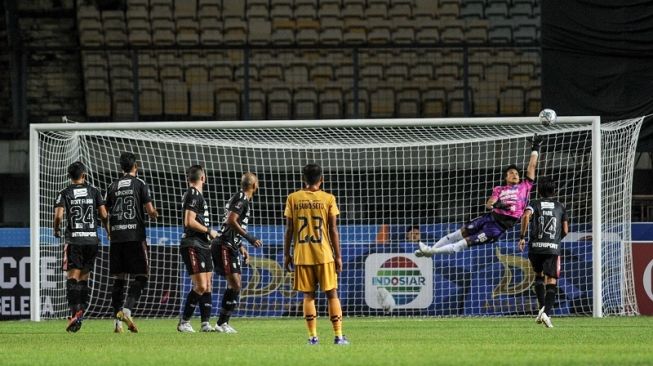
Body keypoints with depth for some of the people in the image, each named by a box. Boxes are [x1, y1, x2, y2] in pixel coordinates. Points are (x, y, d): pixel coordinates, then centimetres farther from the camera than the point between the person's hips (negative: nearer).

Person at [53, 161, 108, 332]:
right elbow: (104, 215, 2)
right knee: (84, 278, 13)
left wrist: (56, 230, 10)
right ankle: (81, 311, 8)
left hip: (73, 239, -2)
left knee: (72, 277, -5)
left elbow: (58, 216, -10)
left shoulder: (64, 193, 1)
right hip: (92, 239, 2)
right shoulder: (94, 191, 7)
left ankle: (75, 313, -19)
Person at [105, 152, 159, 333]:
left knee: (118, 278, 7)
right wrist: (155, 215, 18)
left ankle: (117, 319, 2)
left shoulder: (113, 186, 10)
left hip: (116, 237, 4)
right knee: (140, 276, 1)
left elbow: (105, 213, 11)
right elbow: (150, 211, -4)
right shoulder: (140, 184, -1)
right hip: (135, 235, -4)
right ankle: (127, 310, -19)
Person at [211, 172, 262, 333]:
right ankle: (221, 323, -10)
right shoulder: (242, 199, -12)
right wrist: (250, 238, -20)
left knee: (235, 285, 10)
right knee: (234, 285, -12)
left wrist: (242, 248, 26)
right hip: (224, 246, -10)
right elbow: (231, 221, -22)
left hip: (231, 247, 10)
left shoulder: (242, 199, 19)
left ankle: (224, 322, 13)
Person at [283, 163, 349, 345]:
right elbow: (333, 230, -2)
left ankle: (313, 336, 1)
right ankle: (339, 335, 1)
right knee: (332, 294, 5)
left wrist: (286, 255, 9)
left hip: (302, 255, 1)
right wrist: (338, 256, 2)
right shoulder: (328, 199, -2)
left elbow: (289, 230, 2)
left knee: (308, 295, 7)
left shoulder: (293, 199, 2)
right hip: (324, 255, -1)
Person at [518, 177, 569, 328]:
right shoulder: (560, 207, 12)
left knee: (539, 275, 24)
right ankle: (547, 313, -20)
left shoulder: (534, 204, 8)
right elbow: (565, 230, 9)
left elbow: (526, 216, -14)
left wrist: (522, 236, -7)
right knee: (551, 281, -2)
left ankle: (542, 307, 9)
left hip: (535, 247, 1)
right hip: (553, 248, -1)